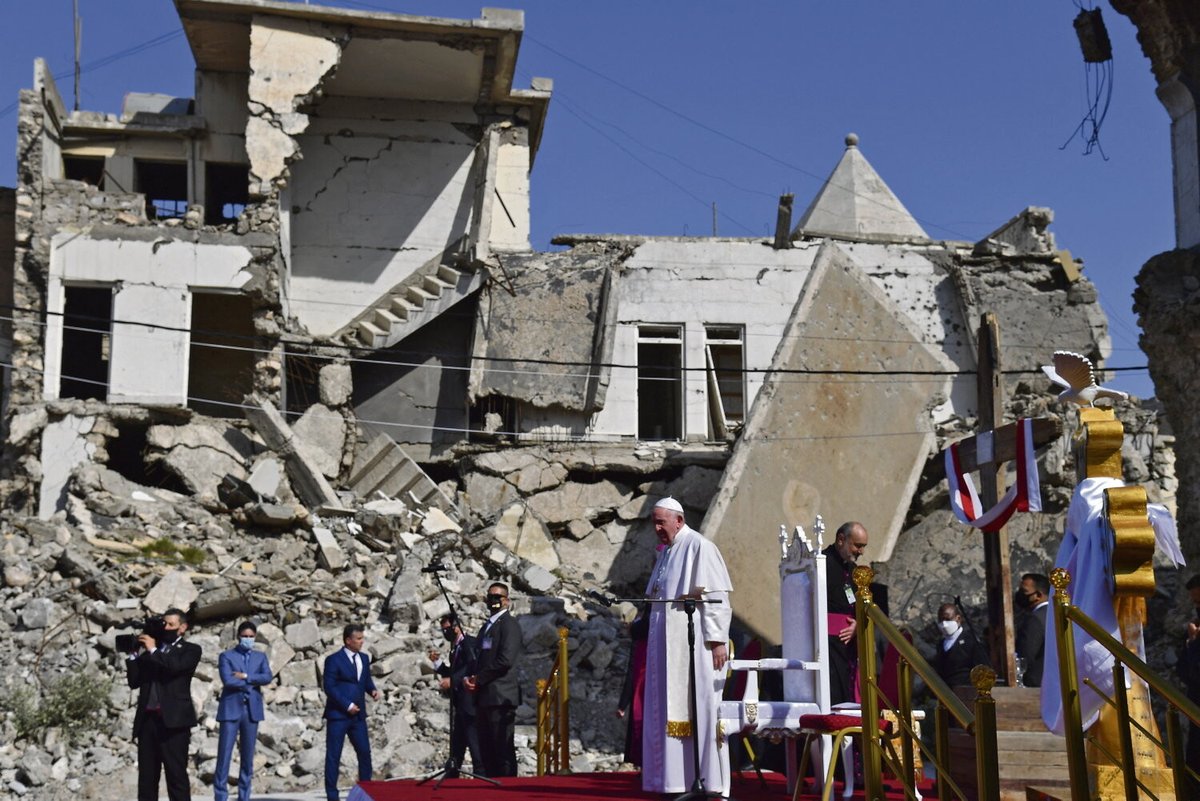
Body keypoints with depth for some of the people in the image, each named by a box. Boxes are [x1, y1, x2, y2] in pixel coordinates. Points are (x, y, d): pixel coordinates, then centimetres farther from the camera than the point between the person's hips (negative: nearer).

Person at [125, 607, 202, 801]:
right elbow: (134, 681, 14)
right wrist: (135, 654, 6)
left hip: (173, 720, -5)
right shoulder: (149, 651, 19)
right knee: (146, 777, 5)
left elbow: (175, 667, -13)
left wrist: (154, 650, -5)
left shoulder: (190, 650, 7)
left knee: (176, 775, -6)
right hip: (148, 719, 5)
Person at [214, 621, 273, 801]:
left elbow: (268, 677, -2)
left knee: (248, 756, 6)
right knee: (224, 754, -7)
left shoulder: (260, 657, 14)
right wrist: (252, 683, -6)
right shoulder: (226, 656, 3)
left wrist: (245, 677, -11)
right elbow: (227, 680, -12)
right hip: (231, 709, -3)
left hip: (252, 709, 4)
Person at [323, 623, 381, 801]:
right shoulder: (334, 660, -8)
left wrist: (372, 690, -3)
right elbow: (329, 687, -12)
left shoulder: (364, 658, 11)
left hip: (358, 714, 6)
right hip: (338, 714, -6)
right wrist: (347, 705, -15)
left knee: (365, 752, 4)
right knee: (333, 755, 0)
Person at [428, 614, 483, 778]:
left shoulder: (469, 643, -9)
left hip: (469, 701, -10)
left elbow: (472, 667, -22)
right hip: (461, 703, 10)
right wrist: (438, 662, 8)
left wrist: (452, 681, -25)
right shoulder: (455, 648, 19)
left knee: (473, 738, -11)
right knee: (457, 740, 14)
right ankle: (451, 775, 20)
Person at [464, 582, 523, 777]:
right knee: (487, 748, 8)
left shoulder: (509, 624, -5)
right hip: (484, 696, 9)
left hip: (500, 696, -9)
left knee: (503, 748, -9)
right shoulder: (486, 627, 22)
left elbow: (505, 659, -16)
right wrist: (472, 679, 6)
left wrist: (479, 678, -9)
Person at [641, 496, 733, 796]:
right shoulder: (665, 553, 17)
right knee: (671, 710, 7)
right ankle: (679, 777, 12)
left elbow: (716, 597, -13)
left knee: (700, 708, -6)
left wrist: (717, 640, -19)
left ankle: (713, 782, -2)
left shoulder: (699, 547, -8)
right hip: (668, 647, 8)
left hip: (694, 644, -8)